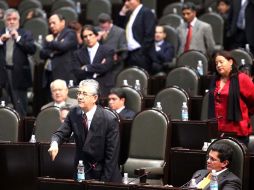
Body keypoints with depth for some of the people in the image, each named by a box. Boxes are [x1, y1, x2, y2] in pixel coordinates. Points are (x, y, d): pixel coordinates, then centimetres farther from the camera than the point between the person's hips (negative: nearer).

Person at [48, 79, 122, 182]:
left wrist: (103, 182, -17)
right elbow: (61, 133, -3)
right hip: (81, 170, 3)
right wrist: (54, 143, -28)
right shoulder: (74, 113, -5)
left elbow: (111, 154, -16)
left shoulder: (109, 120, -19)